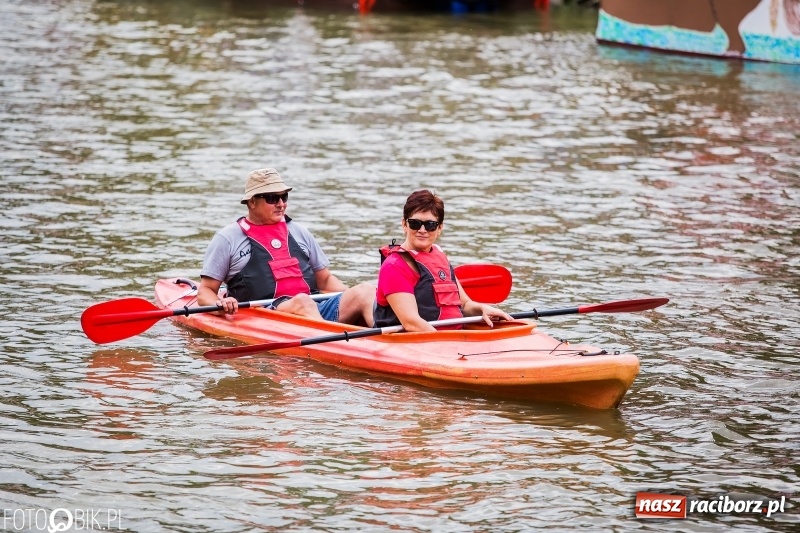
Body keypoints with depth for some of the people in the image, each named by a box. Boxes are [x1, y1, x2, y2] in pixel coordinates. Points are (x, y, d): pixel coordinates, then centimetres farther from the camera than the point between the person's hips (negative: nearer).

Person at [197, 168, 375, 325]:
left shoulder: (299, 232, 26)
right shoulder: (227, 239, 12)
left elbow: (325, 279, 29)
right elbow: (205, 292, 10)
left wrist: (352, 296, 8)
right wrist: (220, 305, -14)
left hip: (317, 310, 5)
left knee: (366, 291, -22)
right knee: (302, 302, -38)